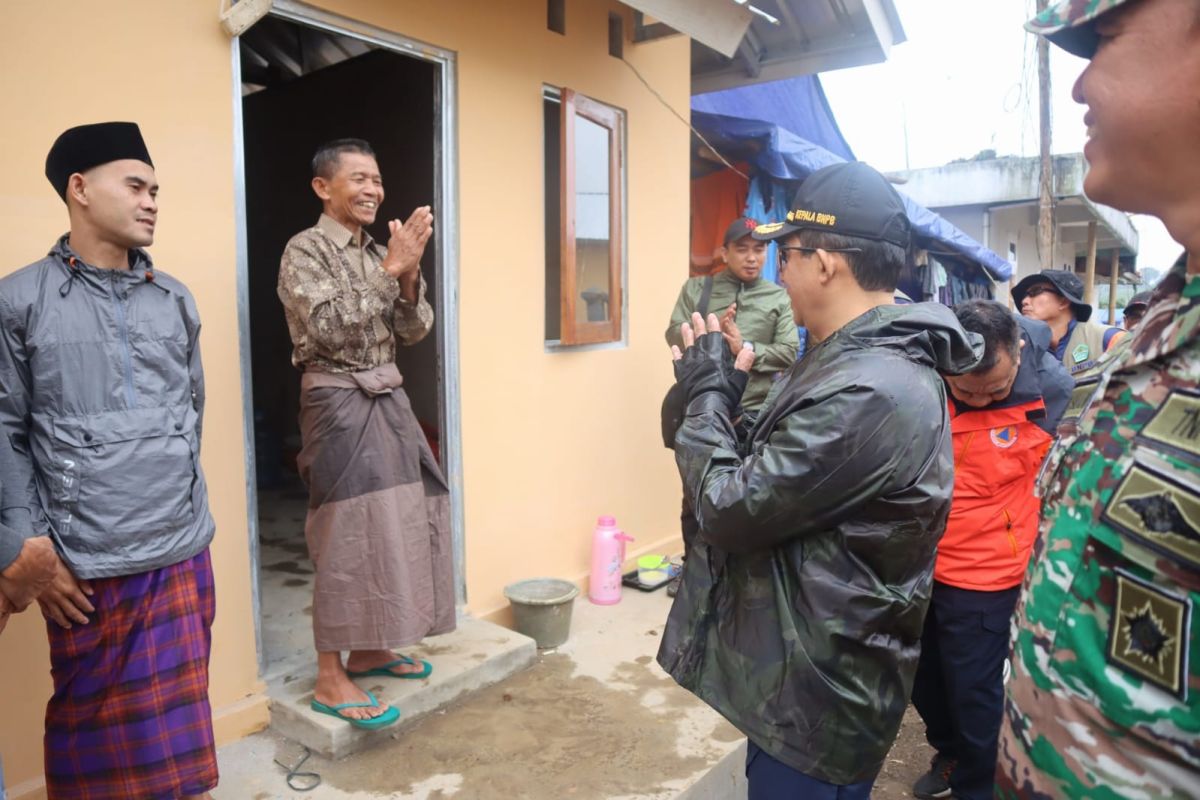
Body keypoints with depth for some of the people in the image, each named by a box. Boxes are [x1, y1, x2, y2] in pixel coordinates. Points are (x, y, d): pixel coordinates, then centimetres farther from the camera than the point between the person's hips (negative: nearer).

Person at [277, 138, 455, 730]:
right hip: (338, 402, -7)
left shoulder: (378, 252, 13)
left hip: (387, 399, 7)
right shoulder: (305, 249, -7)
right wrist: (390, 270, -19)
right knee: (348, 535, -6)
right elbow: (329, 327, -21)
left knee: (390, 525, 10)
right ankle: (330, 679, 6)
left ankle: (367, 650, 26)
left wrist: (410, 273, -8)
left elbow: (414, 332, 8)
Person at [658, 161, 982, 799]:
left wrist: (708, 393, -12)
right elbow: (771, 481, 9)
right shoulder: (867, 362, 6)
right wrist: (721, 393, 0)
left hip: (817, 700, -10)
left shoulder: (868, 393, -29)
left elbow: (726, 509, -25)